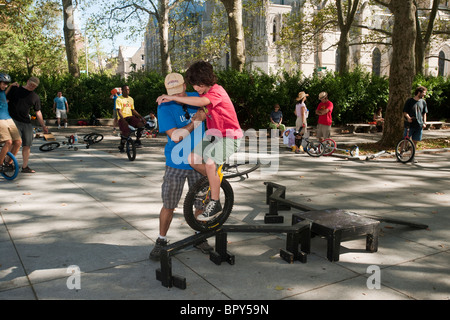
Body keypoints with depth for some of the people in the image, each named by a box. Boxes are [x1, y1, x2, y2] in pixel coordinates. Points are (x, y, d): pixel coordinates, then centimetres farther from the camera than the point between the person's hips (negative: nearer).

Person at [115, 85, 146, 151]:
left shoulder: (131, 99, 18)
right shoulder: (119, 99, -1)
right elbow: (119, 111, -11)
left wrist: (141, 117, 8)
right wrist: (123, 120, -26)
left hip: (130, 117, 5)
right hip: (122, 118, -5)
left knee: (142, 123, -22)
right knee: (126, 132, -30)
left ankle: (137, 140, -6)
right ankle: (121, 146, -3)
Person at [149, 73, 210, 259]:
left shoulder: (197, 98, 0)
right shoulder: (165, 107, -11)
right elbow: (175, 136, -19)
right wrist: (196, 120, -19)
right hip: (176, 163, -3)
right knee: (168, 205, 2)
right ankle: (161, 241, 22)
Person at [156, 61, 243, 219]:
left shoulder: (217, 91, -20)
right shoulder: (204, 93, 8)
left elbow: (201, 102, -39)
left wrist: (173, 97, -37)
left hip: (230, 136, -8)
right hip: (213, 134, 8)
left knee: (209, 161, -29)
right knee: (192, 158, -11)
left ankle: (215, 203, -15)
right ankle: (212, 179, 17)